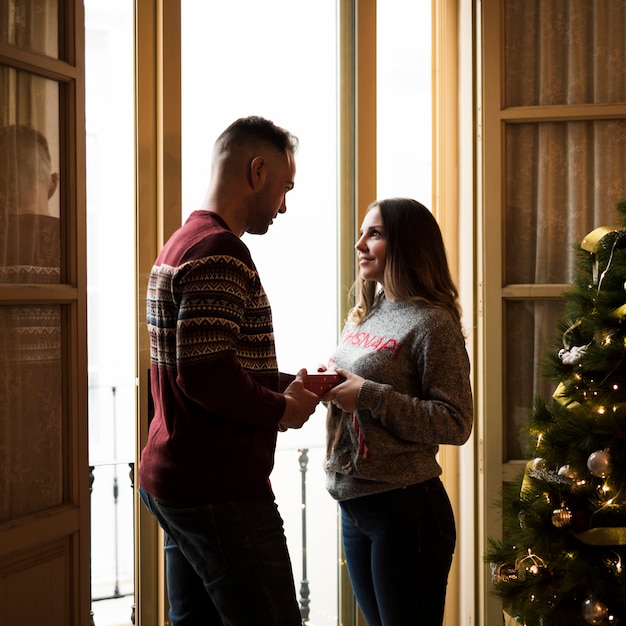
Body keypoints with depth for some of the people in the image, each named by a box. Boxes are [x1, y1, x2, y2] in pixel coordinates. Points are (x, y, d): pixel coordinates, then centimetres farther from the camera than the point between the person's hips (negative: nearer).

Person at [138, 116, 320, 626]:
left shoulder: (180, 243, 16)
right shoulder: (220, 251, -17)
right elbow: (206, 376, -25)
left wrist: (287, 384, 13)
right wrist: (282, 410, -10)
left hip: (170, 479, 10)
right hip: (218, 489, -10)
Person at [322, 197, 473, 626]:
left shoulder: (432, 323, -12)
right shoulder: (365, 316, 12)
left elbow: (455, 424, -17)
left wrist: (370, 395, -21)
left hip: (406, 509, -8)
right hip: (353, 505, 8)